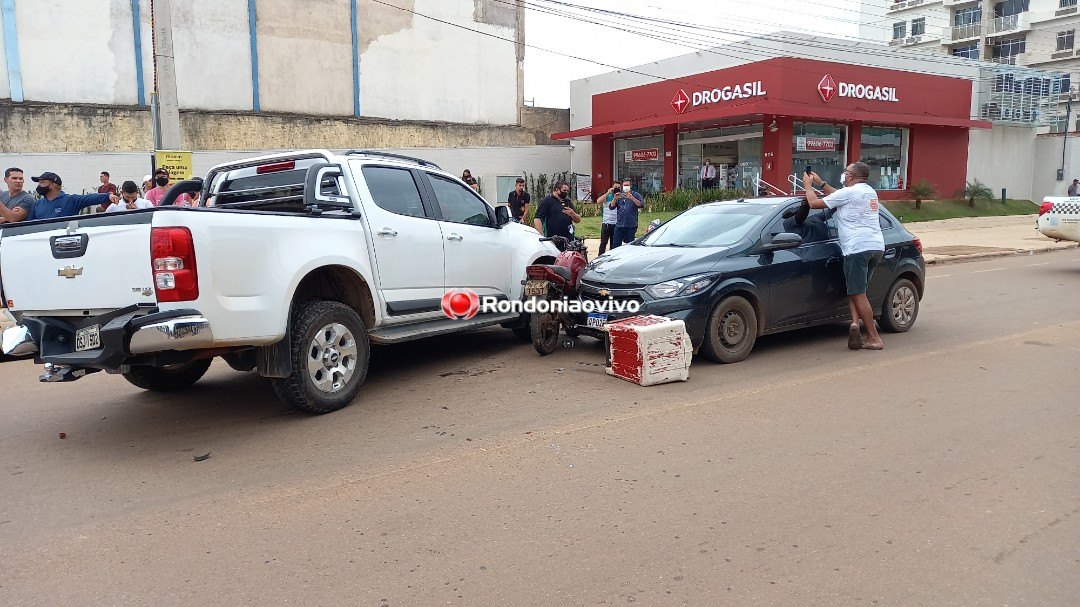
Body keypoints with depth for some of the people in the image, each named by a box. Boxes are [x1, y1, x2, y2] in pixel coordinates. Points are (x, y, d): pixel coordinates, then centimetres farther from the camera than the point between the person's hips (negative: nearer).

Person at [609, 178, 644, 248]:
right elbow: (611, 207, 6)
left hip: (631, 226, -2)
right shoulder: (619, 195, 14)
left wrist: (632, 198, -24)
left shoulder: (636, 195, 6)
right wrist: (615, 199, -13)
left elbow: (641, 205, -11)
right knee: (615, 245, 0)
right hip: (619, 225, 3)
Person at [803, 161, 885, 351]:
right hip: (877, 247, 8)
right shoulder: (870, 192, 21)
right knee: (856, 291, 15)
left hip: (858, 248, -8)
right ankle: (856, 323, -6)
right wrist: (821, 183, 36)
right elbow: (839, 197, 33)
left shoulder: (849, 192, -5)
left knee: (859, 294, -4)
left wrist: (808, 185, 14)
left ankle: (874, 338, -4)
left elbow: (814, 203, -3)